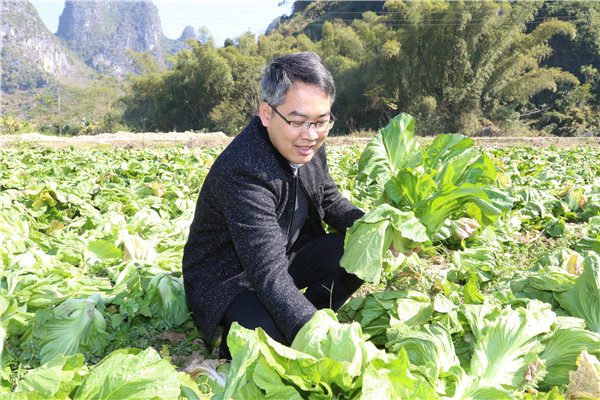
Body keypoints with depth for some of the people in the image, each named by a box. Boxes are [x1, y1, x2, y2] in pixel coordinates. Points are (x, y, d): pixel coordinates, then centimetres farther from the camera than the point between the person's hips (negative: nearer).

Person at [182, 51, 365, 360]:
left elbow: (331, 203, 8)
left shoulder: (308, 146, -7)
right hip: (227, 277, -7)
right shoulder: (241, 171, -34)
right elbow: (269, 276, -40)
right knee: (273, 337, -35)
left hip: (287, 253, 8)